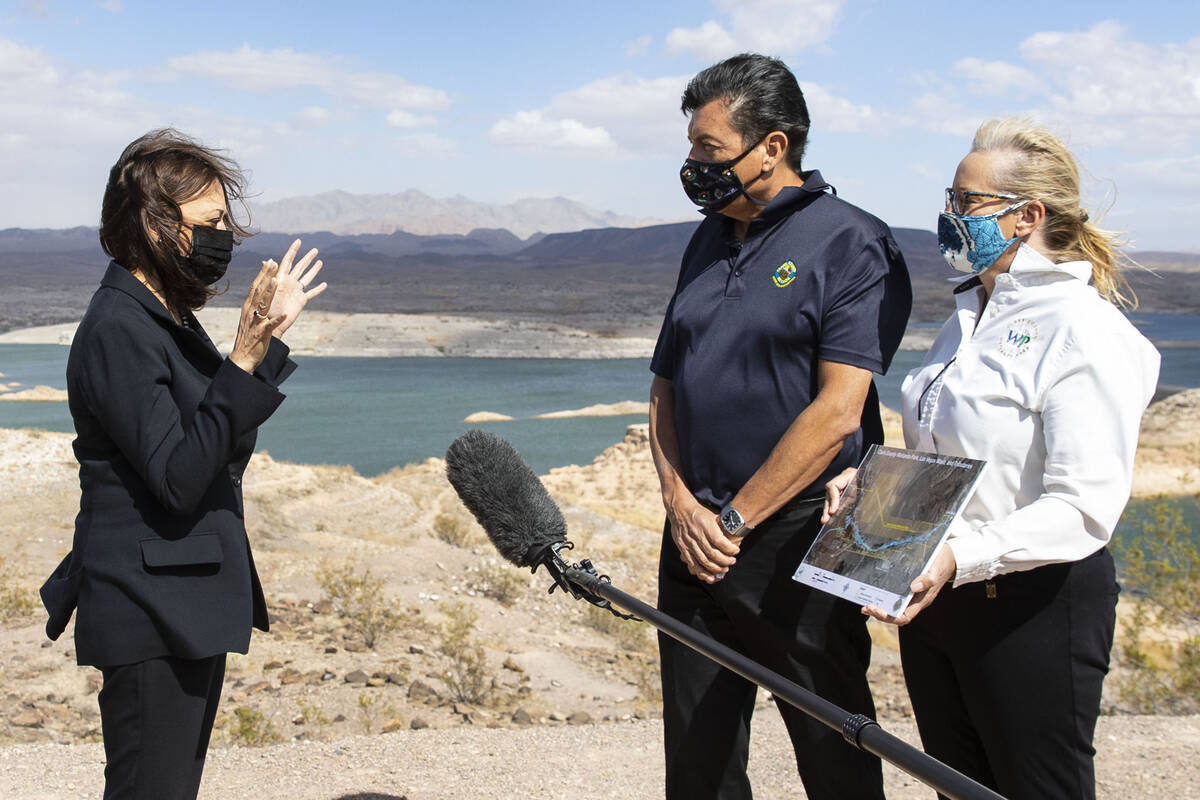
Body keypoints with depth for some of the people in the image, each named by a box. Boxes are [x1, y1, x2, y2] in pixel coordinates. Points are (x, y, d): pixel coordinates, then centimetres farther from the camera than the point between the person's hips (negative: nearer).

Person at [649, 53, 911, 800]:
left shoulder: (852, 244, -9)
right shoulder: (708, 243, 15)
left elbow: (836, 412, -17)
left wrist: (734, 520, -14)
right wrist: (681, 502, 0)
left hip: (798, 540, -6)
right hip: (695, 539, 7)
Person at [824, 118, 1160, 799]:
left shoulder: (1085, 330, -17)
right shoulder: (969, 316, 12)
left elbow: (1086, 506, -25)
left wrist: (963, 556, -34)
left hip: (1033, 607, -8)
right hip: (933, 598, 8)